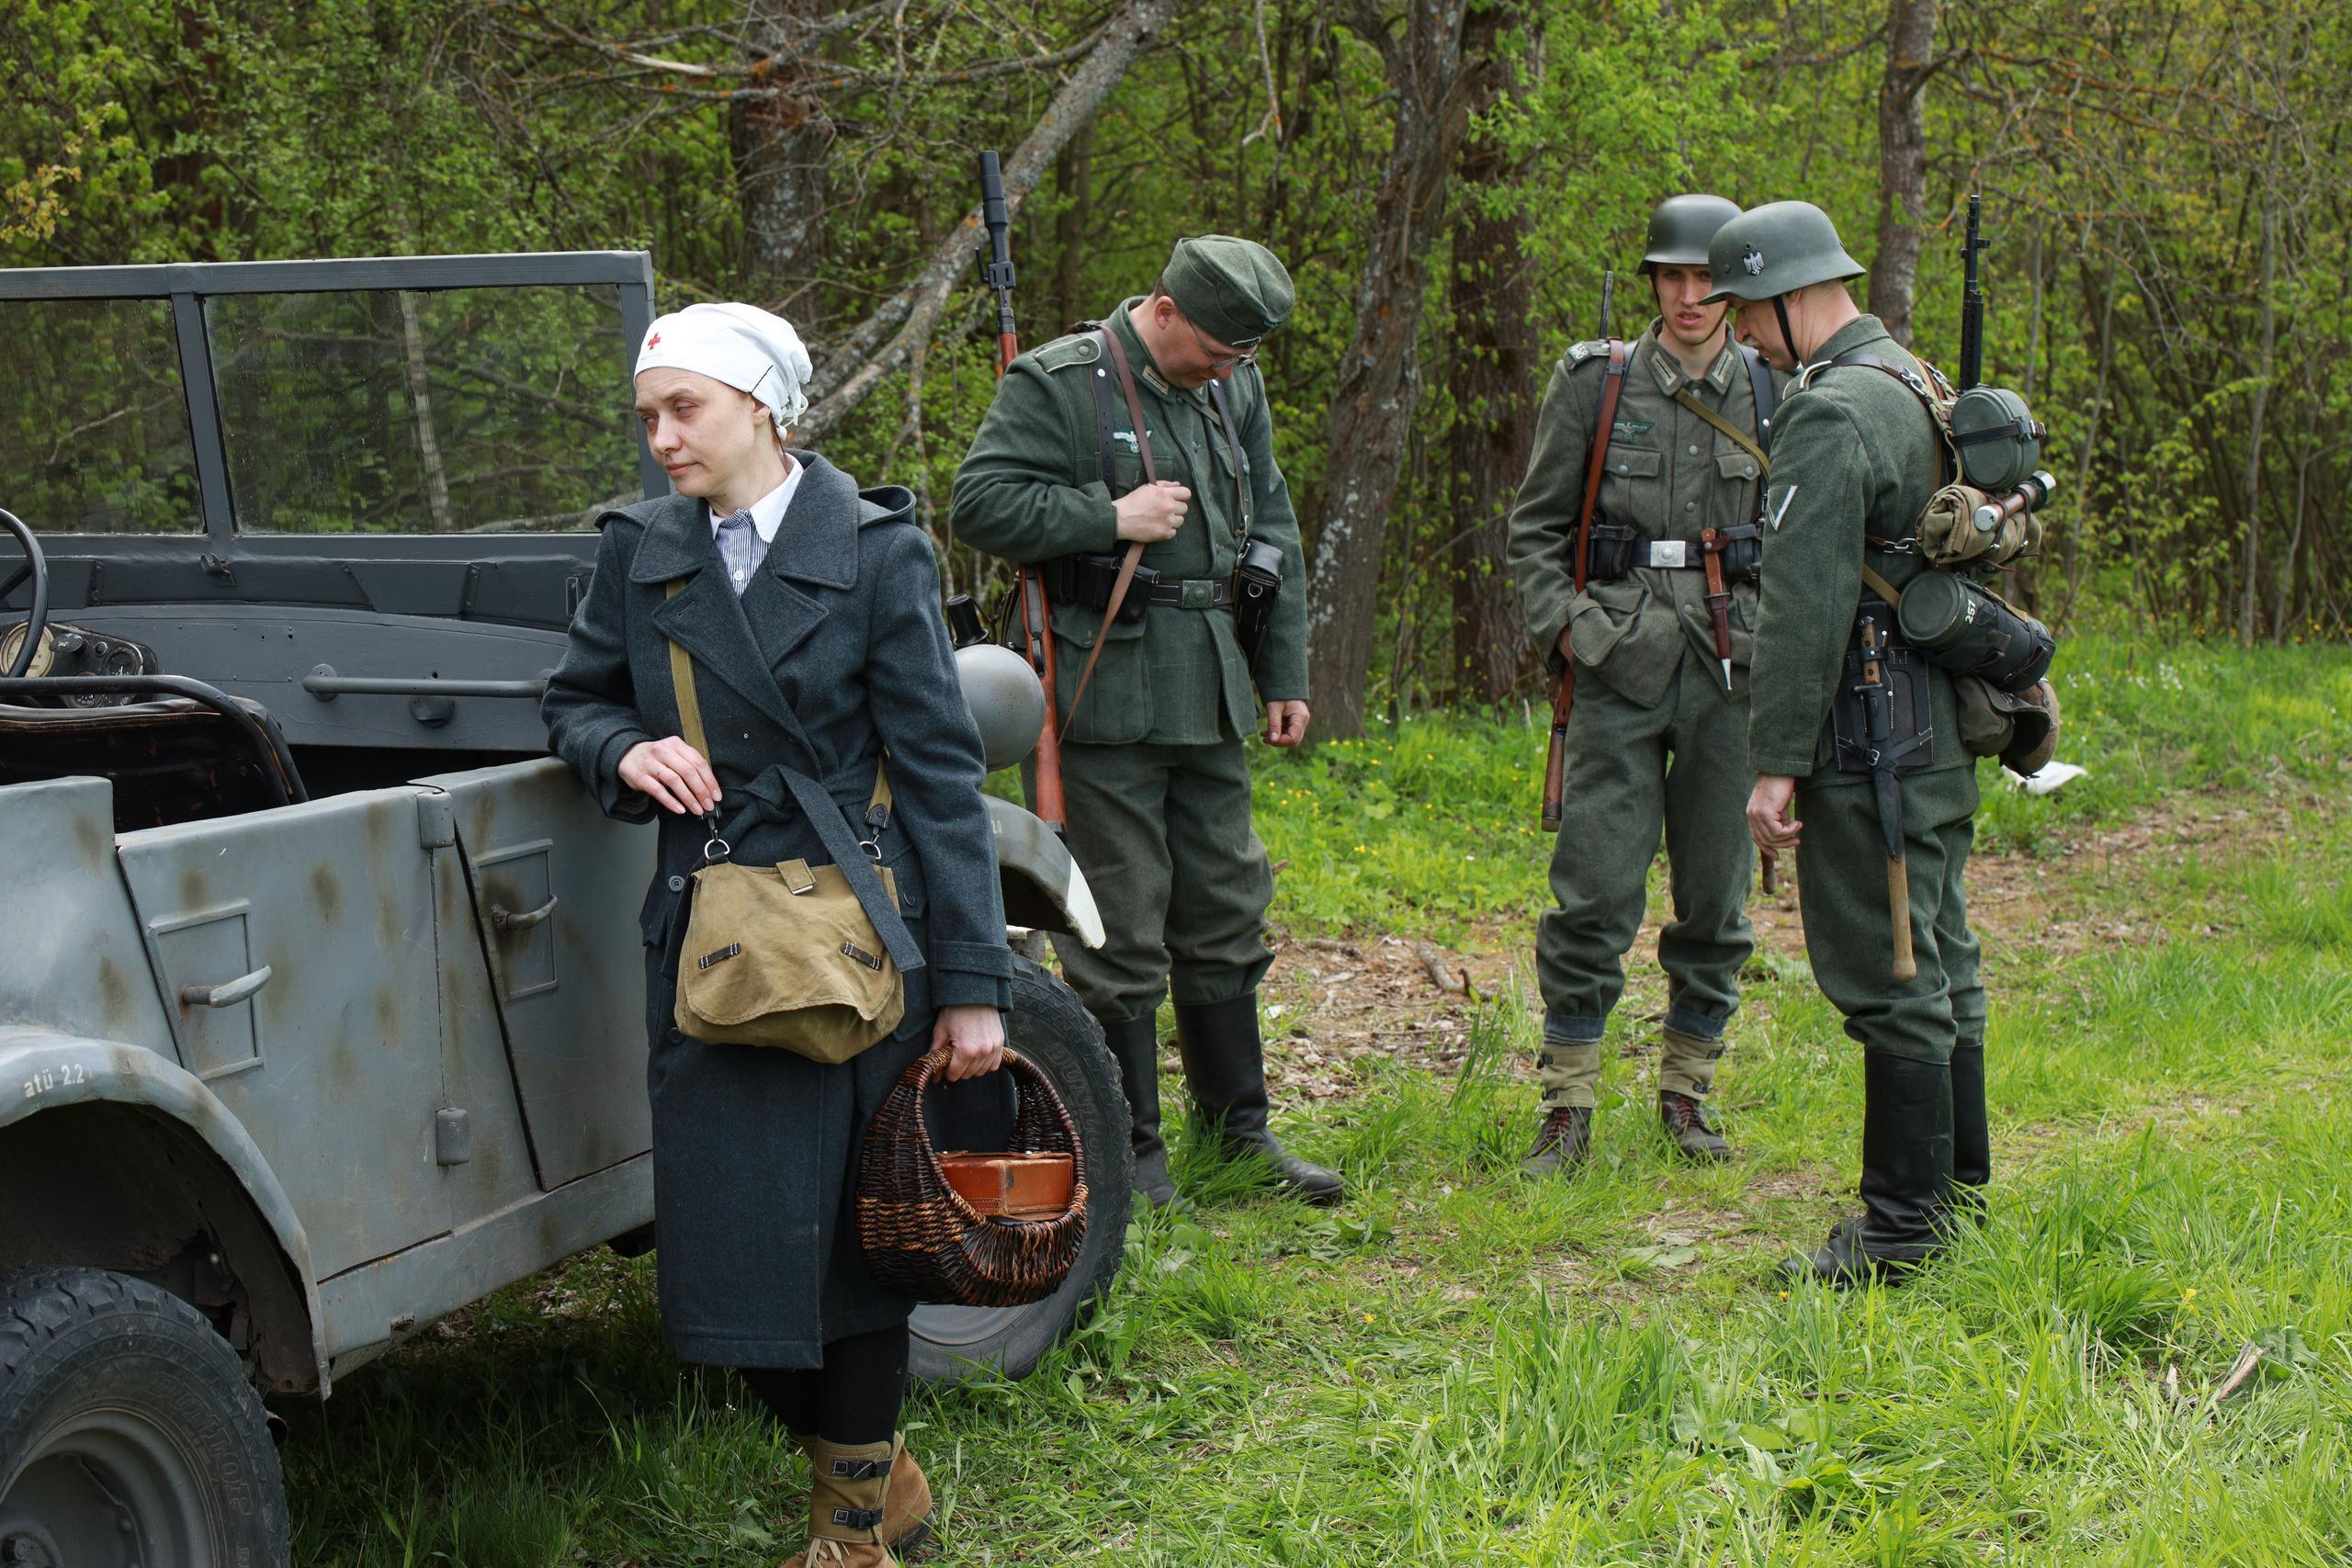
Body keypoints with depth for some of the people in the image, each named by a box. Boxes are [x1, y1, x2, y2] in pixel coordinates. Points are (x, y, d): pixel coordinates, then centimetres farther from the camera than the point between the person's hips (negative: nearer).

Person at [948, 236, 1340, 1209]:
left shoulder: (1237, 390, 13)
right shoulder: (1057, 385, -8)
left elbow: (1271, 534, 19)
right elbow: (978, 502, -14)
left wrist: (1284, 675, 16)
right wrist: (1110, 518, -18)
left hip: (1211, 693, 7)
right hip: (1106, 697, -7)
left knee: (1225, 911, 13)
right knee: (1120, 928, -2)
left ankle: (1241, 1129, 24)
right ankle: (1130, 1149, 8)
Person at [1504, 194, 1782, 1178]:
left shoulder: (1774, 395, 8)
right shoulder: (1594, 383, 3)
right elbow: (1536, 524, 8)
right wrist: (1562, 626, -4)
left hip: (1734, 671, 2)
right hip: (1620, 667, -2)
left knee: (1716, 895, 8)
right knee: (1595, 892, -6)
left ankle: (1687, 1089, 22)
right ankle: (1568, 1107, 3)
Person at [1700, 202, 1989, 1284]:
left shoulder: (1832, 415, -17)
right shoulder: (1921, 391, 16)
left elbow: (1804, 603, -21)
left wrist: (1777, 762, -20)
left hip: (1873, 738, -10)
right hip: (1942, 733, 10)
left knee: (1887, 981, -6)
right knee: (1938, 967, 17)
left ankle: (1903, 1229, -2)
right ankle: (1958, 1189, 27)